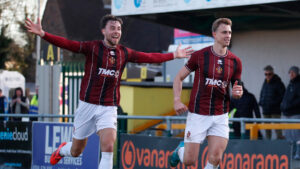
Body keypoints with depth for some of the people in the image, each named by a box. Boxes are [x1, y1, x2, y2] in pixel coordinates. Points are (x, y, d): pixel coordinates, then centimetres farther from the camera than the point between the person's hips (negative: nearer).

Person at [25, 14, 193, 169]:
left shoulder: (124, 53, 5)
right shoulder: (92, 47, -6)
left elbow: (149, 57, 15)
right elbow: (66, 43, -15)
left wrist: (174, 55, 18)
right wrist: (42, 34, -27)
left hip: (109, 108, 2)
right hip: (88, 105, -2)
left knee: (108, 146, -18)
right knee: (76, 151, 11)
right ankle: (61, 150, 48)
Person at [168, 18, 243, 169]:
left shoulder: (235, 62, 3)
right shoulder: (199, 56, -4)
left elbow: (236, 92, 12)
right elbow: (179, 77, 4)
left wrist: (238, 93, -12)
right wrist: (177, 100, -10)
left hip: (220, 116, 2)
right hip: (198, 115, -2)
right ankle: (180, 149, 37)